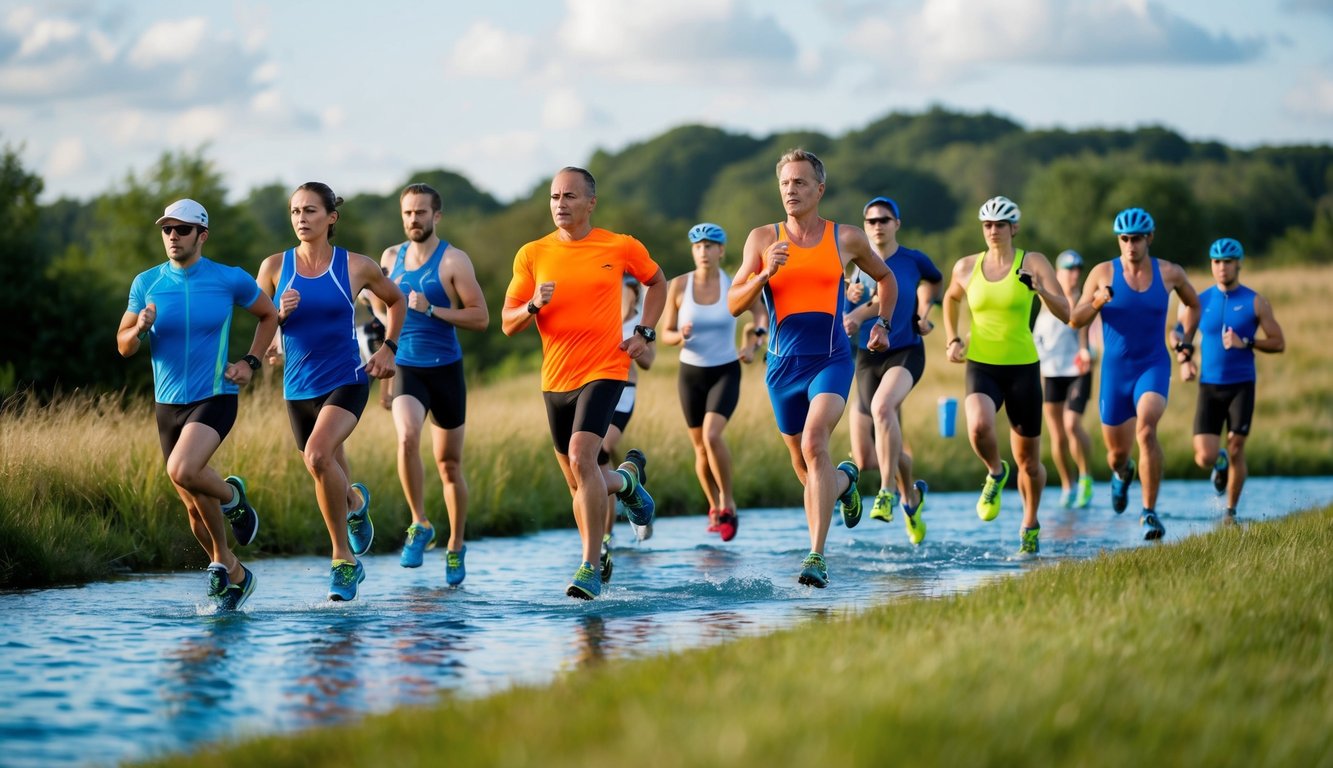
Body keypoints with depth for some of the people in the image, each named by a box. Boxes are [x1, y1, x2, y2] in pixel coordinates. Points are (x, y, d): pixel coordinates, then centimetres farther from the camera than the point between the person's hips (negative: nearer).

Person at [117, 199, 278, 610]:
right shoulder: (147, 283, 1)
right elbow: (123, 346, 5)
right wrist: (141, 328, -17)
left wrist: (250, 362, 0)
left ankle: (232, 497, 1)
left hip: (215, 398, -4)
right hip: (168, 403, 4)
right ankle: (235, 575, 30)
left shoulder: (230, 280, -5)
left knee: (183, 471, -31)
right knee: (195, 508, 9)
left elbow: (269, 314, 12)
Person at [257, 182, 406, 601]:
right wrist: (280, 314, -15)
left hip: (346, 382, -4)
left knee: (318, 455, -29)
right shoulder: (275, 267, -1)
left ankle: (344, 558, -16)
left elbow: (396, 300, 15)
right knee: (329, 478, 16)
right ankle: (356, 502, 55)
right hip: (299, 389, 4)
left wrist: (388, 348, 5)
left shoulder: (356, 267, -3)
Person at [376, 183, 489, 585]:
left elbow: (481, 317, -11)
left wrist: (432, 310, -20)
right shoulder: (390, 257, 7)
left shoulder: (453, 260, -7)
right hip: (406, 369, 2)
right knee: (406, 438, -27)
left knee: (449, 464, 8)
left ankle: (455, 547, 24)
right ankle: (420, 525, -13)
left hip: (446, 370, -2)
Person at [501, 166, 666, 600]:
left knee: (581, 456, -24)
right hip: (555, 379, 4)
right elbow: (508, 324, 4)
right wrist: (533, 306, -17)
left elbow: (657, 282, 19)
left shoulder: (620, 248, 0)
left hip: (604, 370, -4)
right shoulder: (532, 255, 3)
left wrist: (644, 333, 5)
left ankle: (591, 568, -21)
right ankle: (627, 478, 45)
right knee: (577, 482, 10)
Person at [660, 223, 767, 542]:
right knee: (701, 448, 9)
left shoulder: (735, 285, -8)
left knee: (712, 435, -24)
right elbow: (666, 334, -1)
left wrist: (753, 341, -9)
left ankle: (728, 502, -5)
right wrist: (680, 336, -23)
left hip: (725, 372, -2)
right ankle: (714, 507, 34)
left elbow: (761, 313, 8)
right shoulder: (679, 285, -7)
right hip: (691, 373, 2)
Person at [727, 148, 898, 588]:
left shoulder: (847, 239, 4)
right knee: (805, 468, 13)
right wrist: (764, 274, -17)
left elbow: (885, 278, 24)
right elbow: (734, 305, -1)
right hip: (783, 364, 3)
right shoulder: (763, 239, 3)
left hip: (831, 359, -3)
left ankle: (816, 557, -29)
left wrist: (882, 324, 13)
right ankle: (844, 481, 51)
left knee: (814, 443, -26)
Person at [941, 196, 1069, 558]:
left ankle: (1030, 526, 31)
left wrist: (1040, 289, -29)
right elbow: (951, 299, 26)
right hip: (981, 365, 1)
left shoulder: (1033, 263, -4)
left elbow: (1065, 314, -12)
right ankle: (995, 474, 2)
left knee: (1028, 460, 7)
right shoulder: (966, 267, 4)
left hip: (1023, 367, -1)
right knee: (979, 426, -31)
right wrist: (952, 340, 14)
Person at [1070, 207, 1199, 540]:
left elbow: (1193, 303, 21)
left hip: (1154, 366, -1)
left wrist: (1186, 341, 8)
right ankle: (1122, 473, 51)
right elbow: (1074, 320, -4)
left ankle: (1149, 513, -22)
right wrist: (1096, 303, -23)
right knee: (1117, 453, 10)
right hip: (1115, 371, 1)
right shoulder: (1103, 272, -4)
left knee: (1146, 429, -29)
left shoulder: (1169, 273, 0)